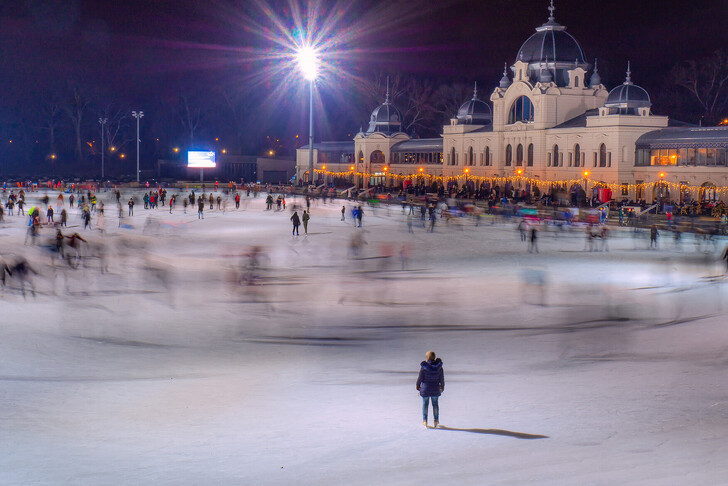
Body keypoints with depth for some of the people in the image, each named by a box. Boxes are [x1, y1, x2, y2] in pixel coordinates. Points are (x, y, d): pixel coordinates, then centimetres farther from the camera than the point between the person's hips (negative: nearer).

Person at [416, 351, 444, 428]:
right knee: (435, 404, 13)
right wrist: (442, 386, 15)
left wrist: (418, 385, 7)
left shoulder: (423, 366, -15)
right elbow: (441, 378, 0)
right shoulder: (439, 367, -6)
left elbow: (420, 377, -10)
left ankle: (425, 421, 15)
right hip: (435, 388, 2)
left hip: (425, 388, -2)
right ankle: (436, 420, 18)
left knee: (425, 404, 10)